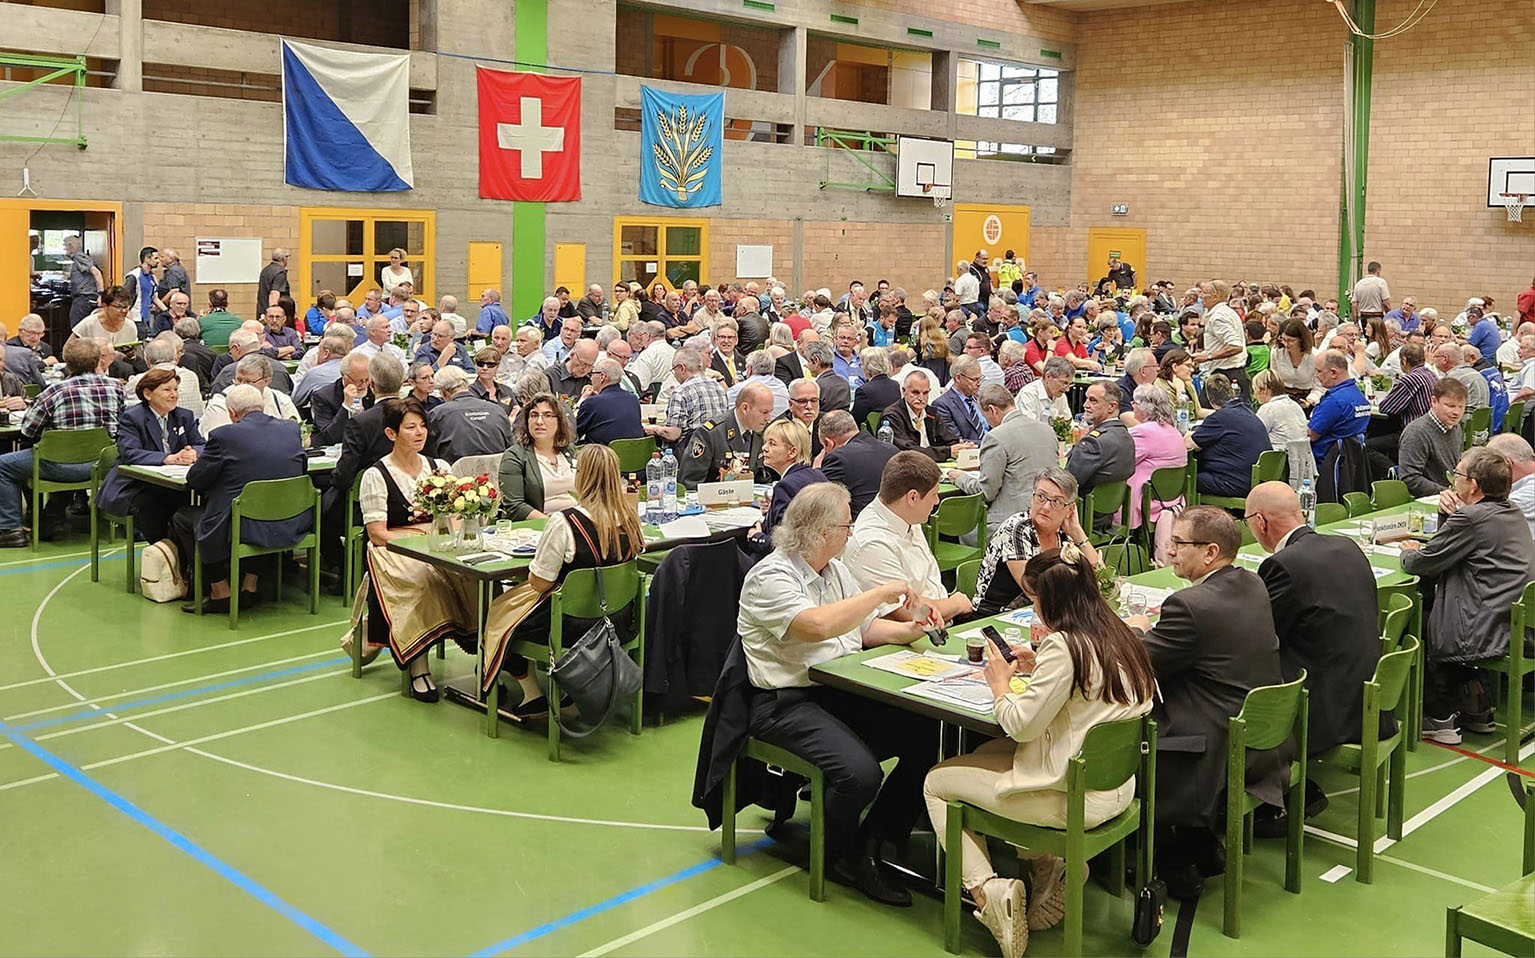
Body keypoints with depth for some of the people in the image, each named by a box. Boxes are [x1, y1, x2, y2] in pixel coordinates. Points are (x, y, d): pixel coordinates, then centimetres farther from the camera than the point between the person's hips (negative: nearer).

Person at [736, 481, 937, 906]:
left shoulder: (835, 569, 16)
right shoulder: (770, 577, -13)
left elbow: (863, 627, 22)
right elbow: (818, 625, -29)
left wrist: (903, 631, 1)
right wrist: (882, 592, -19)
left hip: (843, 691, 8)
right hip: (787, 702, -8)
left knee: (926, 736, -12)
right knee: (859, 771, -29)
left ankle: (873, 840, 2)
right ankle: (840, 855, 3)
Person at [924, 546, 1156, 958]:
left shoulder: (1064, 646, -24)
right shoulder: (1119, 635, 2)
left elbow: (1022, 724, -20)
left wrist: (1000, 684, -2)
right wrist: (1039, 669, 12)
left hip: (1074, 799, -9)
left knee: (936, 783, 8)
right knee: (985, 753, 29)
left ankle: (987, 890, -4)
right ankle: (1047, 865, 19)